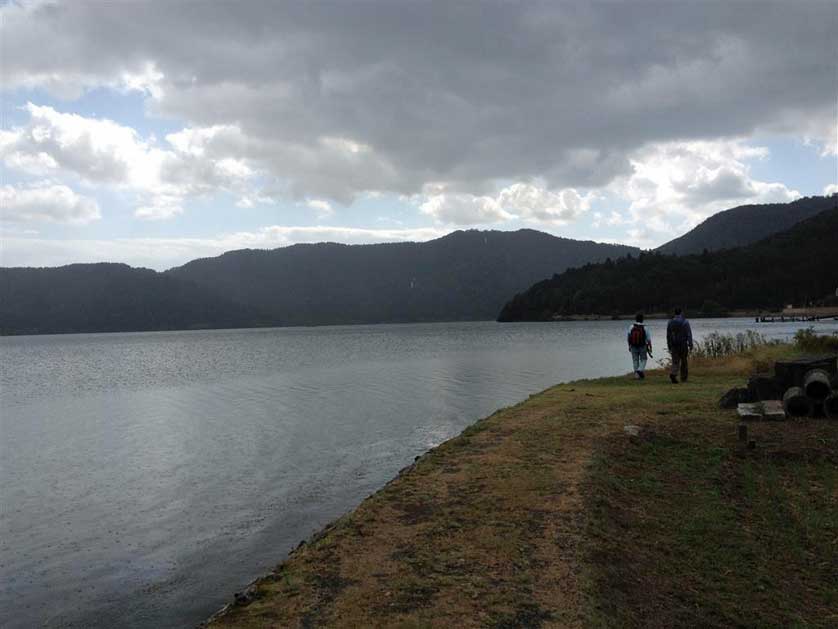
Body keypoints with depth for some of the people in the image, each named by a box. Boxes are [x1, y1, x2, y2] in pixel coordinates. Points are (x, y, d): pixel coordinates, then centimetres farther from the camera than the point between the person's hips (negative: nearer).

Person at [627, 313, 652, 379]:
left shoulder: (631, 328, -9)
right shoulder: (644, 328, -13)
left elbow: (628, 338, 0)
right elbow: (648, 339, -9)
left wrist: (629, 346, 14)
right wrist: (650, 348, 3)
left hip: (633, 347, 2)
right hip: (642, 347, -1)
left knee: (635, 361, 12)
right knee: (643, 360, 13)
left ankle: (637, 374, 14)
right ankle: (640, 370, -9)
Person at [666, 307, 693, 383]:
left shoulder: (670, 322, 5)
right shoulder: (685, 322, -5)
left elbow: (668, 335, 9)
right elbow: (689, 334, -9)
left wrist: (669, 347, 15)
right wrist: (690, 345, -8)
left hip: (674, 345, 2)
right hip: (683, 345, -2)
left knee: (675, 362, 1)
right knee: (684, 362, 12)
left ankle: (673, 374, -25)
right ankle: (683, 378, 22)